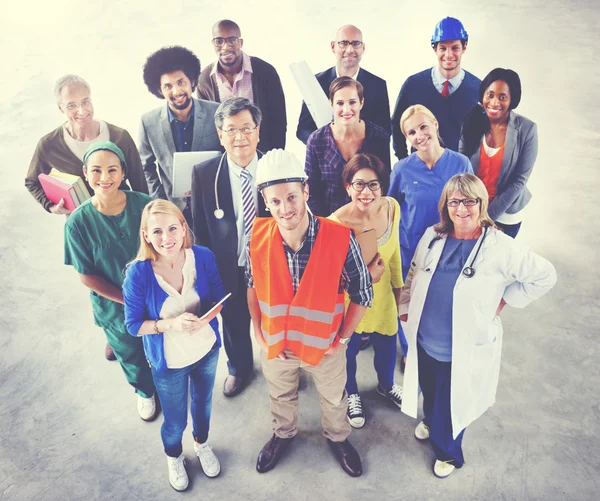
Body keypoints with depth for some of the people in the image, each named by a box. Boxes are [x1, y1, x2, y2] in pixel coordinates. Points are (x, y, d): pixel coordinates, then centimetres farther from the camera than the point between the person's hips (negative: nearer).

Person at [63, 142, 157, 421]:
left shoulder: (145, 205, -20)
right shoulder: (78, 223, -21)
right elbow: (87, 276, -14)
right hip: (115, 308, 0)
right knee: (131, 356, 26)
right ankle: (144, 392, 59)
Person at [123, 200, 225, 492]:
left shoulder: (203, 257, -20)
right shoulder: (138, 273, -26)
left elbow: (218, 299, -7)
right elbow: (133, 325, -16)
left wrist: (205, 317, -27)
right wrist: (171, 324, -32)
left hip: (207, 350, 2)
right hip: (169, 362, -2)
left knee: (203, 404, 29)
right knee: (175, 421, 21)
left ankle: (202, 444, 62)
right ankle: (173, 458, 57)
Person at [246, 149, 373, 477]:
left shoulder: (340, 239, -29)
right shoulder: (258, 238, -20)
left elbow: (363, 293, -14)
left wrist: (342, 338, -11)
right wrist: (258, 331, -3)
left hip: (325, 344, -1)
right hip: (275, 343, 2)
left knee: (333, 399, 27)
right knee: (280, 396, 30)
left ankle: (337, 437, 59)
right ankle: (283, 434, 62)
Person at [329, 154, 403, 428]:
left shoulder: (392, 208, -15)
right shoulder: (336, 222, -30)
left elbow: (394, 250, 4)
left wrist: (398, 284, 14)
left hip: (382, 295, 4)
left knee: (386, 346, 26)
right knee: (349, 350, 22)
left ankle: (386, 385, 61)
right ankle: (352, 394, 55)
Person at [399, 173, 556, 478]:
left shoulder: (500, 248, -18)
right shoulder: (433, 237, -6)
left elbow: (545, 276, -8)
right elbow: (414, 276, 8)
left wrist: (502, 301, -8)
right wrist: (405, 309, 8)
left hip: (464, 349, -3)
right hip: (424, 341, 4)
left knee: (451, 405, 16)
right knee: (429, 393, 26)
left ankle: (447, 451, 47)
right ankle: (430, 421, 61)